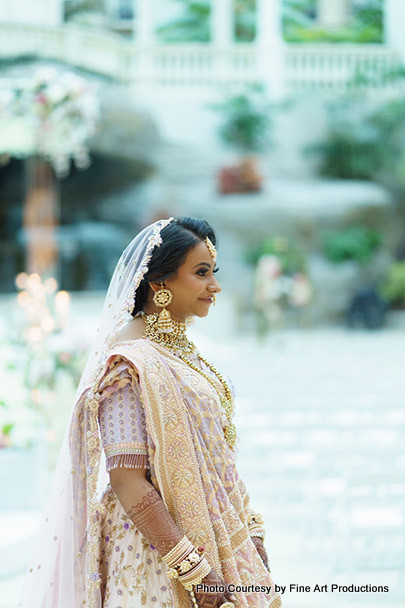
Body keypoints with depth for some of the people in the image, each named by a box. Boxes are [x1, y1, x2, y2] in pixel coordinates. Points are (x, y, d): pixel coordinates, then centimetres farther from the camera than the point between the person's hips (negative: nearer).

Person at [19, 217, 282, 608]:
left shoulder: (180, 349, 9)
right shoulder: (131, 362, -17)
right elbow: (127, 481, -22)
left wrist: (251, 533, 12)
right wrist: (194, 572, -24)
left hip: (213, 541, 8)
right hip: (157, 554, -8)